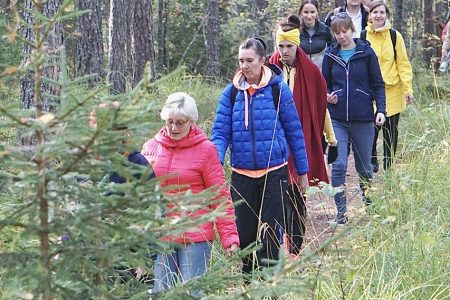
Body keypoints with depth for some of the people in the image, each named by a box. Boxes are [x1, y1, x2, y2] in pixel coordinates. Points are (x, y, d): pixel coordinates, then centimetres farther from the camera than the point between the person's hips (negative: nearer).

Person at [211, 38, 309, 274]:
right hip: (242, 173, 3)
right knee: (244, 231, 8)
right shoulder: (231, 93, 3)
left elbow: (294, 131, 2)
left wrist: (302, 170, 5)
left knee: (271, 230, -2)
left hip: (274, 171, -3)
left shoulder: (277, 89, -4)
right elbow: (220, 132, 0)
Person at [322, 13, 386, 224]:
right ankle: (341, 211, 0)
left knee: (364, 166, 12)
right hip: (337, 119, 1)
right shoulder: (330, 55, 5)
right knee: (339, 165, -9)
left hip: (363, 119, -1)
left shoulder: (366, 53, -1)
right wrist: (327, 96, -6)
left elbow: (378, 84, 3)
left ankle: (368, 201, 37)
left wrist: (381, 109, -10)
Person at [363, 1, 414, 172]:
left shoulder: (395, 36, 1)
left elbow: (403, 63, 1)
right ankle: (372, 162, 15)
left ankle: (389, 165, 14)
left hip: (392, 90, 0)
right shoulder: (362, 36, 2)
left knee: (391, 131, 3)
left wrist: (408, 88, -6)